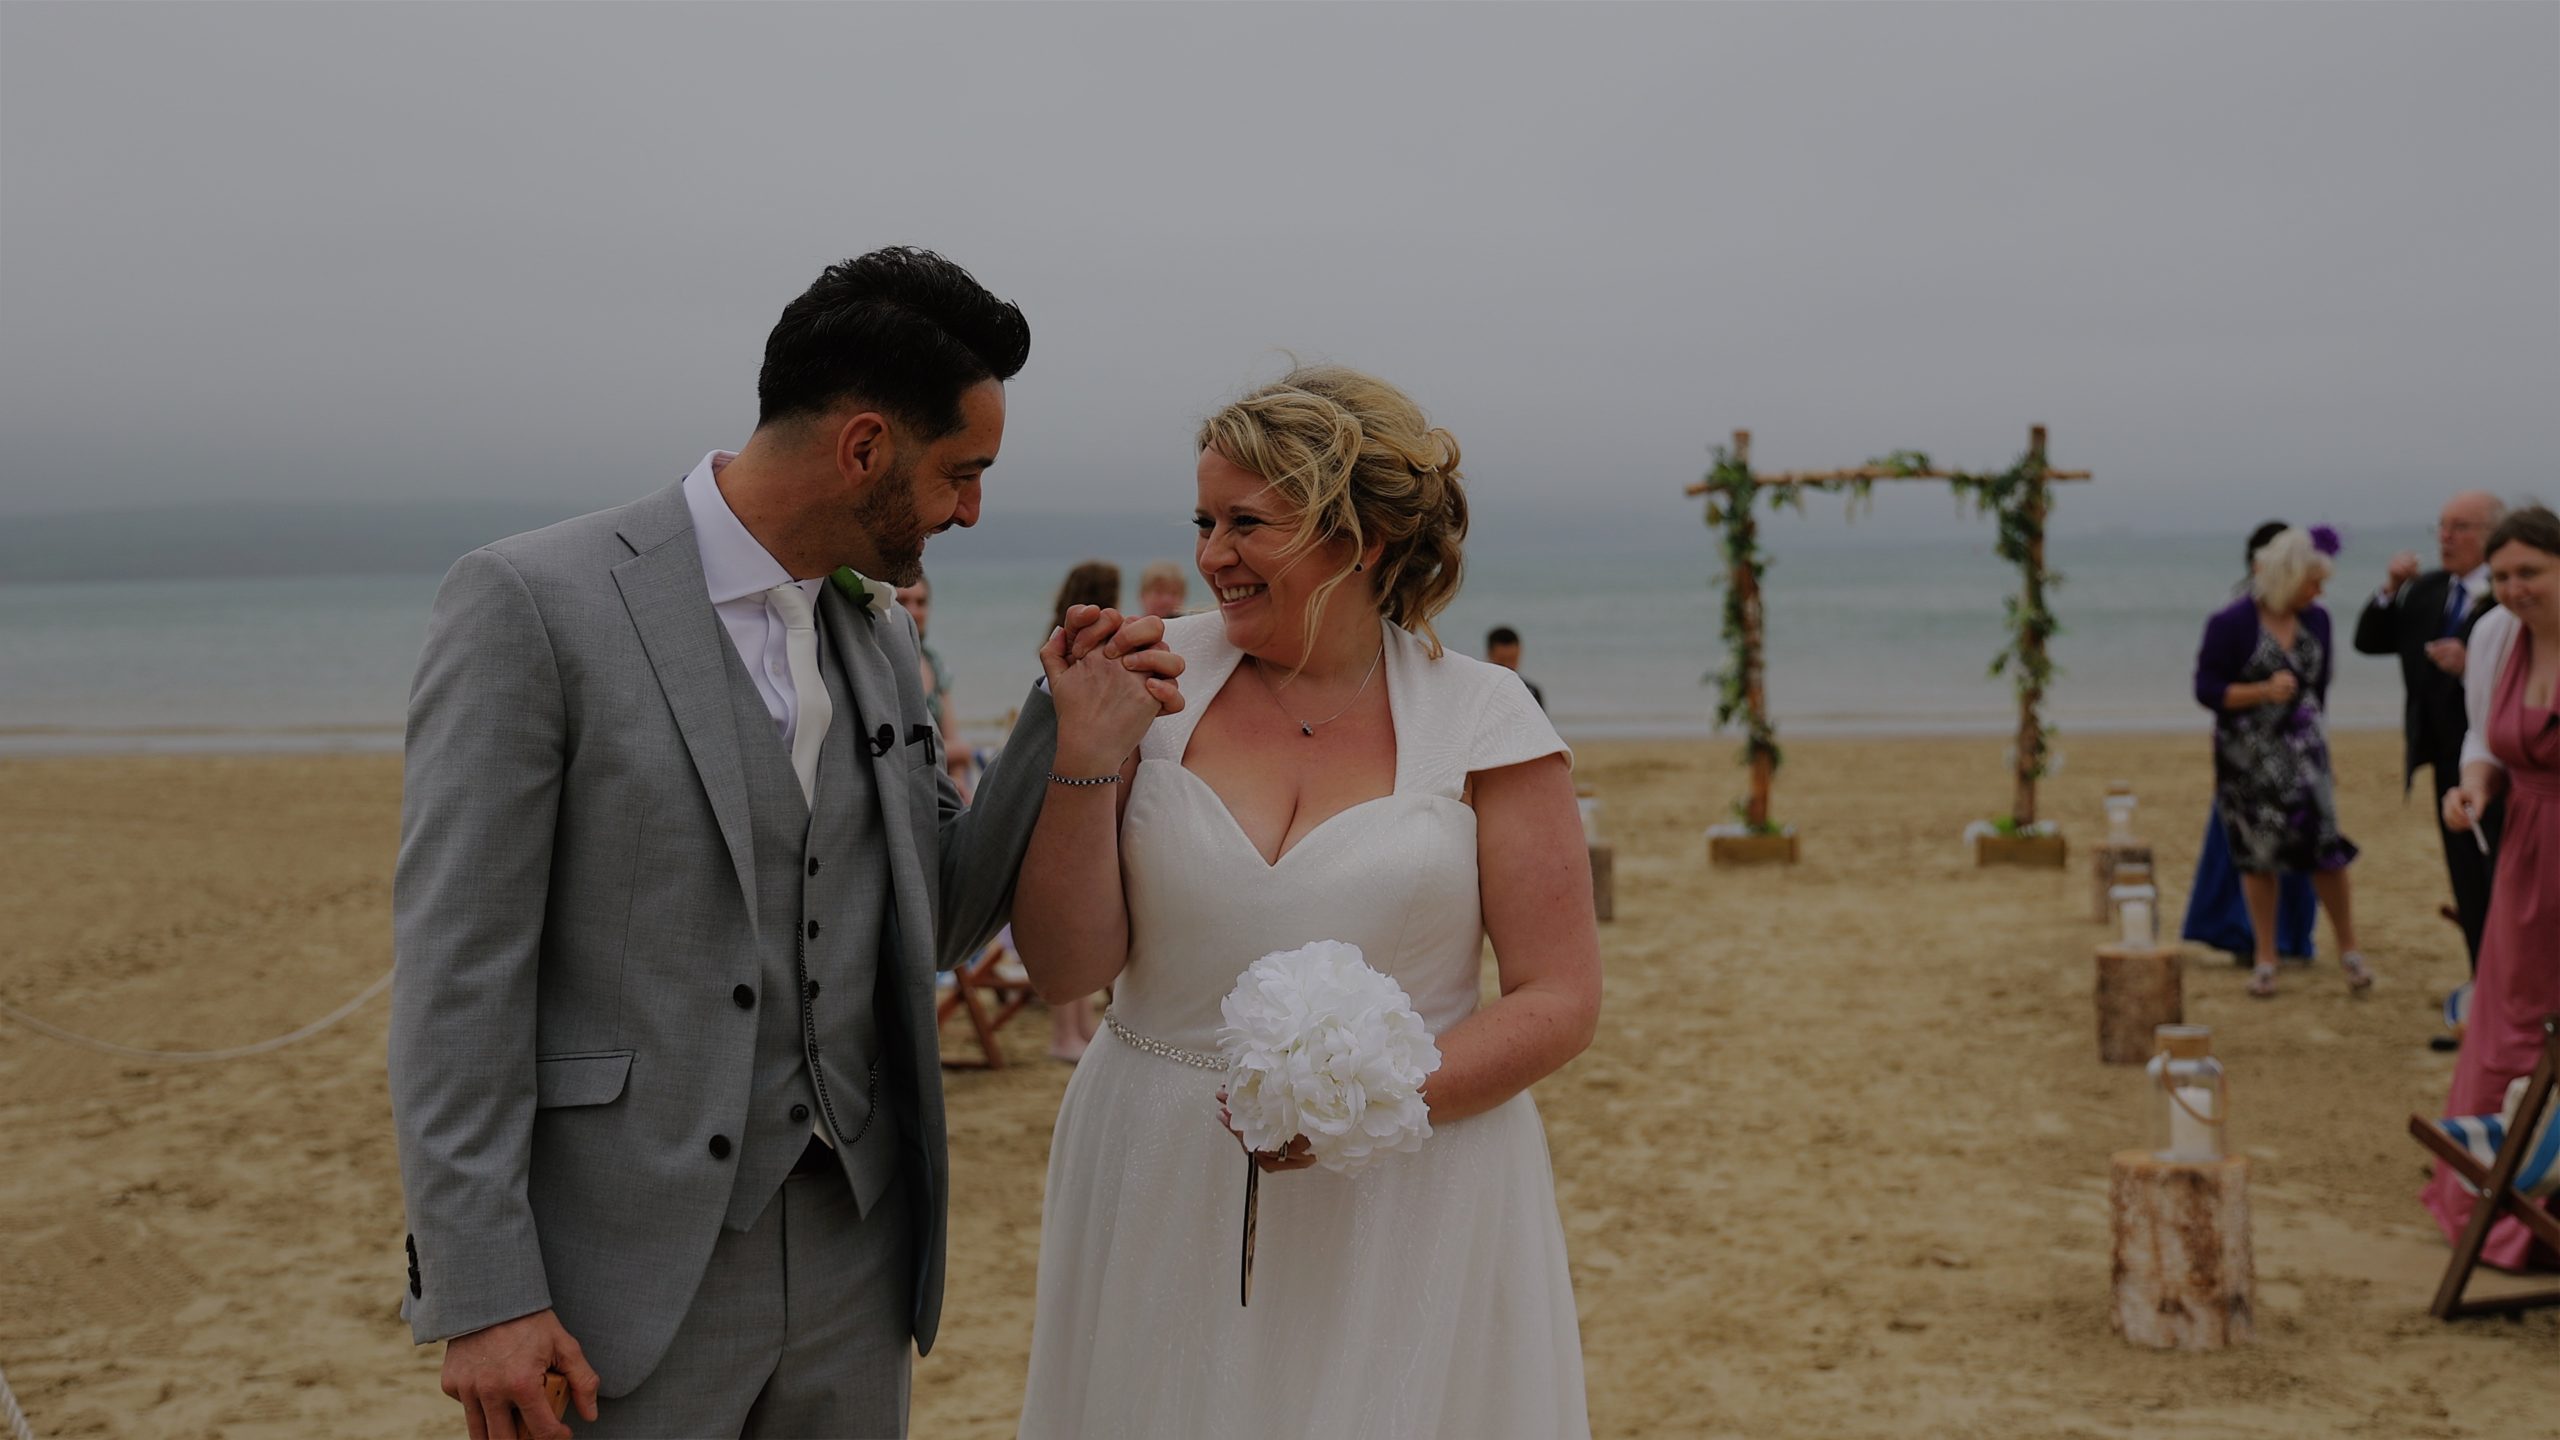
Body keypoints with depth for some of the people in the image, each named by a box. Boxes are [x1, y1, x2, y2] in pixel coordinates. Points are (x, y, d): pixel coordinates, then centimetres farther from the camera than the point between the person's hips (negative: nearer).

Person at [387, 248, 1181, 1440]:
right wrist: (483, 1297, -15)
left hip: (852, 1255, 6)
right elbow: (455, 972, -12)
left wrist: (1072, 741, 0)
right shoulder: (531, 604, -11)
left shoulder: (878, 634, 9)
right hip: (622, 1279, -6)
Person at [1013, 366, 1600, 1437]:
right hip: (1163, 1197, 2)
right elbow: (1066, 968, -2)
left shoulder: (1481, 720, -5)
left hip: (1410, 1199, -1)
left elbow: (1559, 1000, -3)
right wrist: (1080, 757, -14)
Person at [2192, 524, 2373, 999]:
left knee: (2324, 843, -8)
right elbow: (2206, 690, -12)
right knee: (2257, 854, 5)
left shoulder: (2316, 621, 3)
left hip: (2302, 746, 3)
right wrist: (2263, 692, -24)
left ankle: (2348, 950, 7)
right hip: (2247, 755, -3)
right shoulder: (2231, 624, -11)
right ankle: (2265, 960, 16)